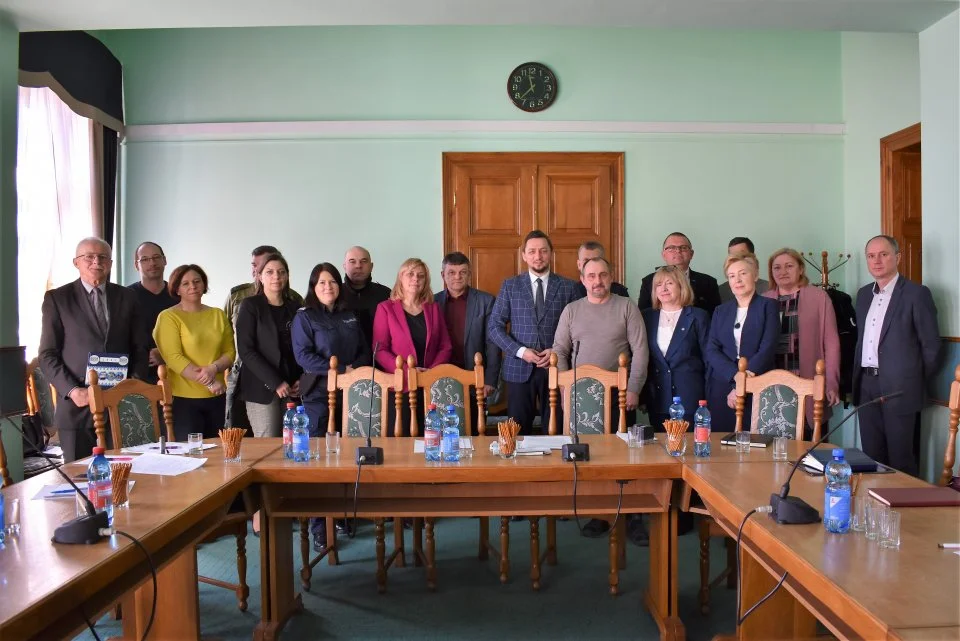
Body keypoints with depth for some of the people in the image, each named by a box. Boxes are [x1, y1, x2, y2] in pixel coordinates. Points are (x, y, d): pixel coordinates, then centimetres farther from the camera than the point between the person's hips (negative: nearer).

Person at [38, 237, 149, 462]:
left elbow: (140, 348, 12)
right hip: (78, 404, -1)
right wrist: (71, 390, -11)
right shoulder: (57, 298, 5)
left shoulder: (127, 298, 12)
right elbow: (47, 354, 2)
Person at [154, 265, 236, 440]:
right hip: (184, 399, -4)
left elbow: (230, 351, 7)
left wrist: (214, 368, -15)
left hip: (217, 398, 4)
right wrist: (208, 383, -17)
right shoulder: (168, 317, -4)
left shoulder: (218, 315, 10)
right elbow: (173, 357, -12)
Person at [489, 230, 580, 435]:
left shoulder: (568, 286, 5)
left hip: (556, 367, 0)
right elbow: (494, 326, 2)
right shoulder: (510, 286, 5)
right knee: (518, 431, 5)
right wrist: (520, 351, -10)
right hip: (519, 367, 0)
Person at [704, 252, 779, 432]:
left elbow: (767, 349, -7)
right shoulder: (721, 311, 14)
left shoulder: (767, 306, 4)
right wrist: (736, 375, -14)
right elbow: (711, 350, 3)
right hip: (721, 390, 3)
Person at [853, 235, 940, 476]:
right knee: (871, 456, 11)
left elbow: (931, 344, -5)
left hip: (899, 387, -6)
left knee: (901, 459, 3)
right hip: (866, 386, 6)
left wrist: (918, 381, -1)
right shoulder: (864, 294, 12)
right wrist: (858, 377, 13)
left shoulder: (916, 294, -7)